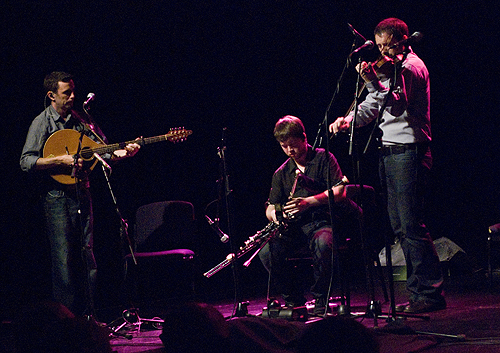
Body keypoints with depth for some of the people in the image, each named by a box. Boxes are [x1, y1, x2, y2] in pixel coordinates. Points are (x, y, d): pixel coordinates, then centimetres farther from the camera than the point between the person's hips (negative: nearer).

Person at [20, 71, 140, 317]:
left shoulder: (81, 121, 12)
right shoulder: (42, 123, -4)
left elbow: (103, 150, 10)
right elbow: (26, 161, -12)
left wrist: (123, 152, -9)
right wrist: (61, 160, -19)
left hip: (82, 193, 6)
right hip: (56, 197, -6)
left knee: (86, 258, 7)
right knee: (64, 260, -6)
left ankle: (86, 316, 13)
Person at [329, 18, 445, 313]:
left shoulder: (412, 67, -9)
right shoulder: (391, 68, 20)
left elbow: (398, 103, -24)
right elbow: (373, 106, 19)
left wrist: (374, 81, -36)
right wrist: (348, 120, 1)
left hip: (408, 153, -10)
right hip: (390, 153, 10)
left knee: (411, 225, -12)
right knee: (401, 227, 9)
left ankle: (431, 293, -9)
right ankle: (419, 292, 13)